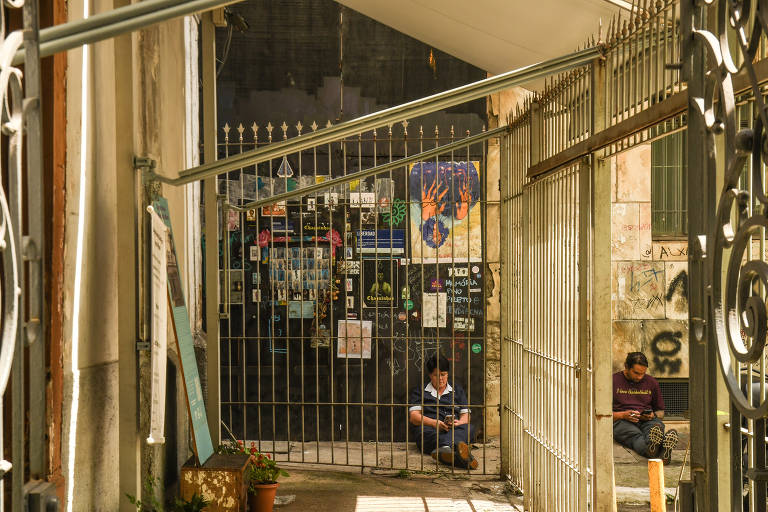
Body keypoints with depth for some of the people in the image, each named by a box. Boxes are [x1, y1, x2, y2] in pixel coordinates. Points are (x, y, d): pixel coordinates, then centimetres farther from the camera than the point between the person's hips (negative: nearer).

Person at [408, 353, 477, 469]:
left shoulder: (457, 390, 26)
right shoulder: (419, 391, 19)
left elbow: (466, 415, 16)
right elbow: (413, 416, 5)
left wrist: (459, 423, -10)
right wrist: (434, 423, -15)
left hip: (455, 430, 2)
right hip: (430, 430, -2)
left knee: (469, 428, -34)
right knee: (422, 430, -40)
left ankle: (444, 450, -68)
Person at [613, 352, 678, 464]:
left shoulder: (652, 382, 20)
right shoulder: (613, 381, 8)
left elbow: (661, 411, 28)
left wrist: (653, 415, 3)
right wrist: (622, 415, -11)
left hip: (648, 421, 3)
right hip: (622, 421, -2)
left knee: (657, 426, -35)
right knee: (635, 435, -38)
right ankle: (650, 449, -73)